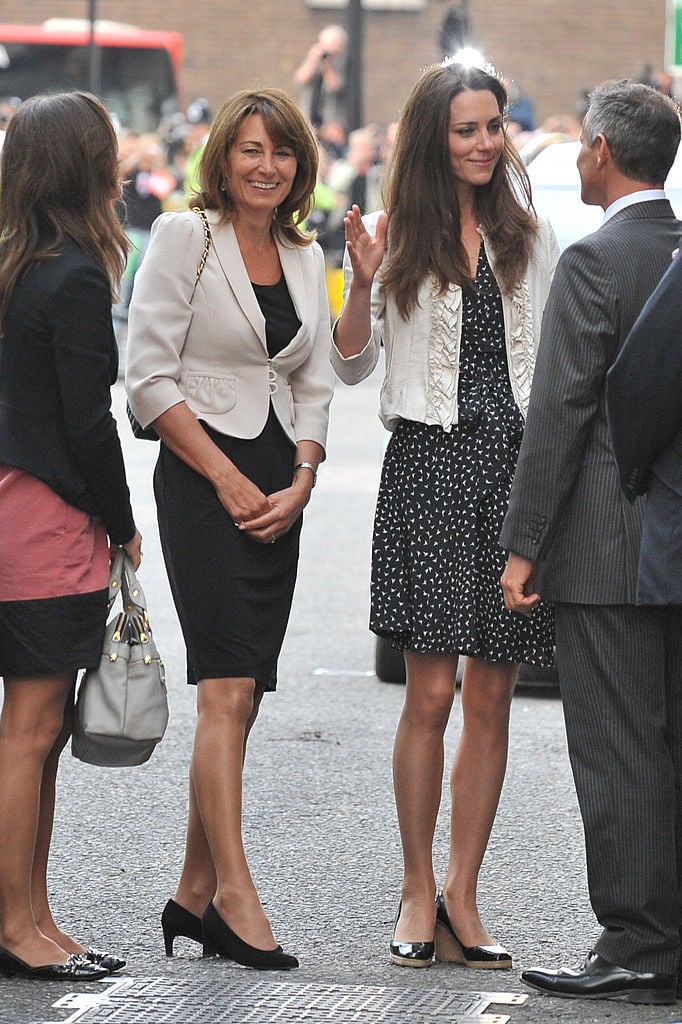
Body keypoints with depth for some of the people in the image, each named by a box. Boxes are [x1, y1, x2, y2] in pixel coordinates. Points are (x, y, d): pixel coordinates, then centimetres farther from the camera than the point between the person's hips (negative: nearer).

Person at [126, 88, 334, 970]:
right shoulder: (184, 237, -4)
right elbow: (149, 377, -9)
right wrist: (229, 480, -11)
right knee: (227, 689, -15)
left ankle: (195, 896, 11)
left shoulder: (306, 259, 14)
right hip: (201, 475, -6)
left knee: (241, 696, 5)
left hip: (279, 489, 6)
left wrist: (300, 484, 0)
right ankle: (235, 894, -19)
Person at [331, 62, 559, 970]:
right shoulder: (400, 238, 2)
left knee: (491, 697, 4)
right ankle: (418, 892, 8)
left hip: (516, 466, 3)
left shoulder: (529, 235, 10)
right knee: (430, 693, -3)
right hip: (429, 465, -3)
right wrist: (361, 284, -11)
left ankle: (461, 897, 11)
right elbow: (352, 368, 3)